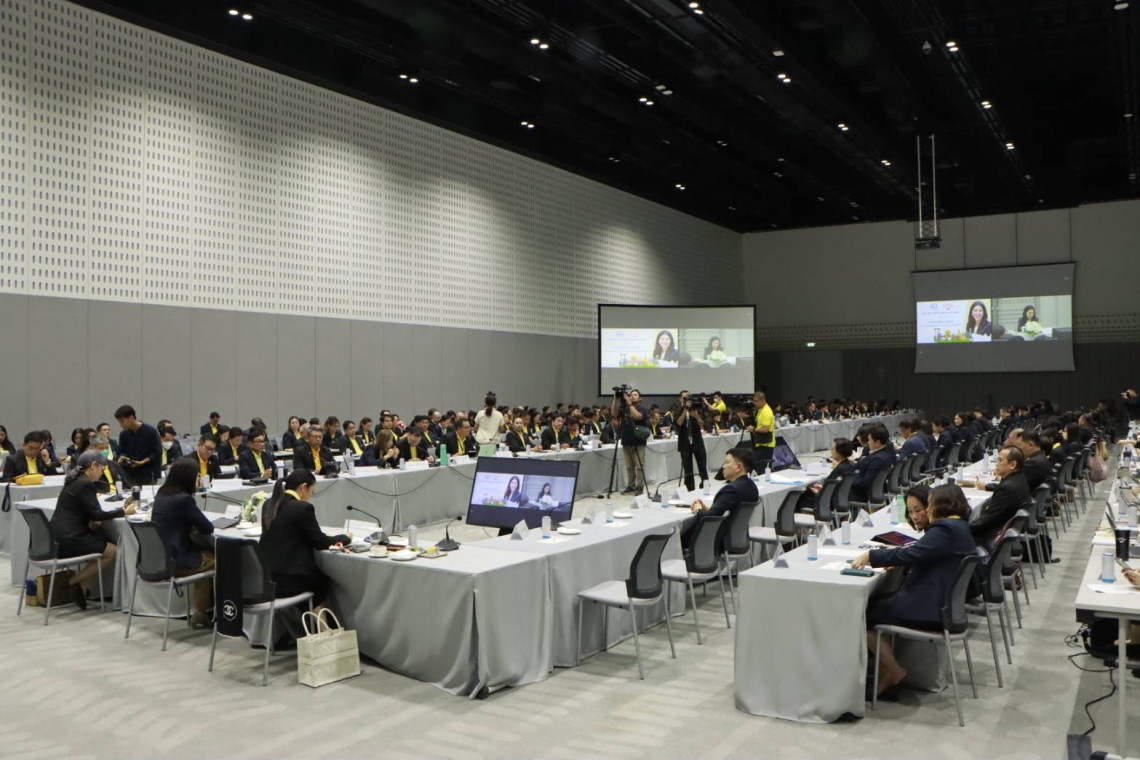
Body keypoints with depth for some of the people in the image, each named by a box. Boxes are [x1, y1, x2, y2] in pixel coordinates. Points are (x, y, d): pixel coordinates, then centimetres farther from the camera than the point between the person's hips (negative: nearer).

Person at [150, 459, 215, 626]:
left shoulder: (161, 494, 6)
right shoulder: (184, 499, -20)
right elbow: (208, 528, -11)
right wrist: (199, 522, 5)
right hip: (175, 562, -8)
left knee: (207, 552, 23)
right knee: (214, 559, 16)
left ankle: (201, 610, 28)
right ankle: (203, 611, 30)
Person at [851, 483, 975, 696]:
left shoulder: (945, 529, -18)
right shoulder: (959, 528, 14)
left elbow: (911, 553, -26)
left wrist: (871, 556, -18)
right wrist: (898, 562, 6)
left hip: (928, 609, -10)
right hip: (942, 603, 10)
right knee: (874, 601, 17)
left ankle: (894, 671, 9)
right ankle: (884, 670, 15)